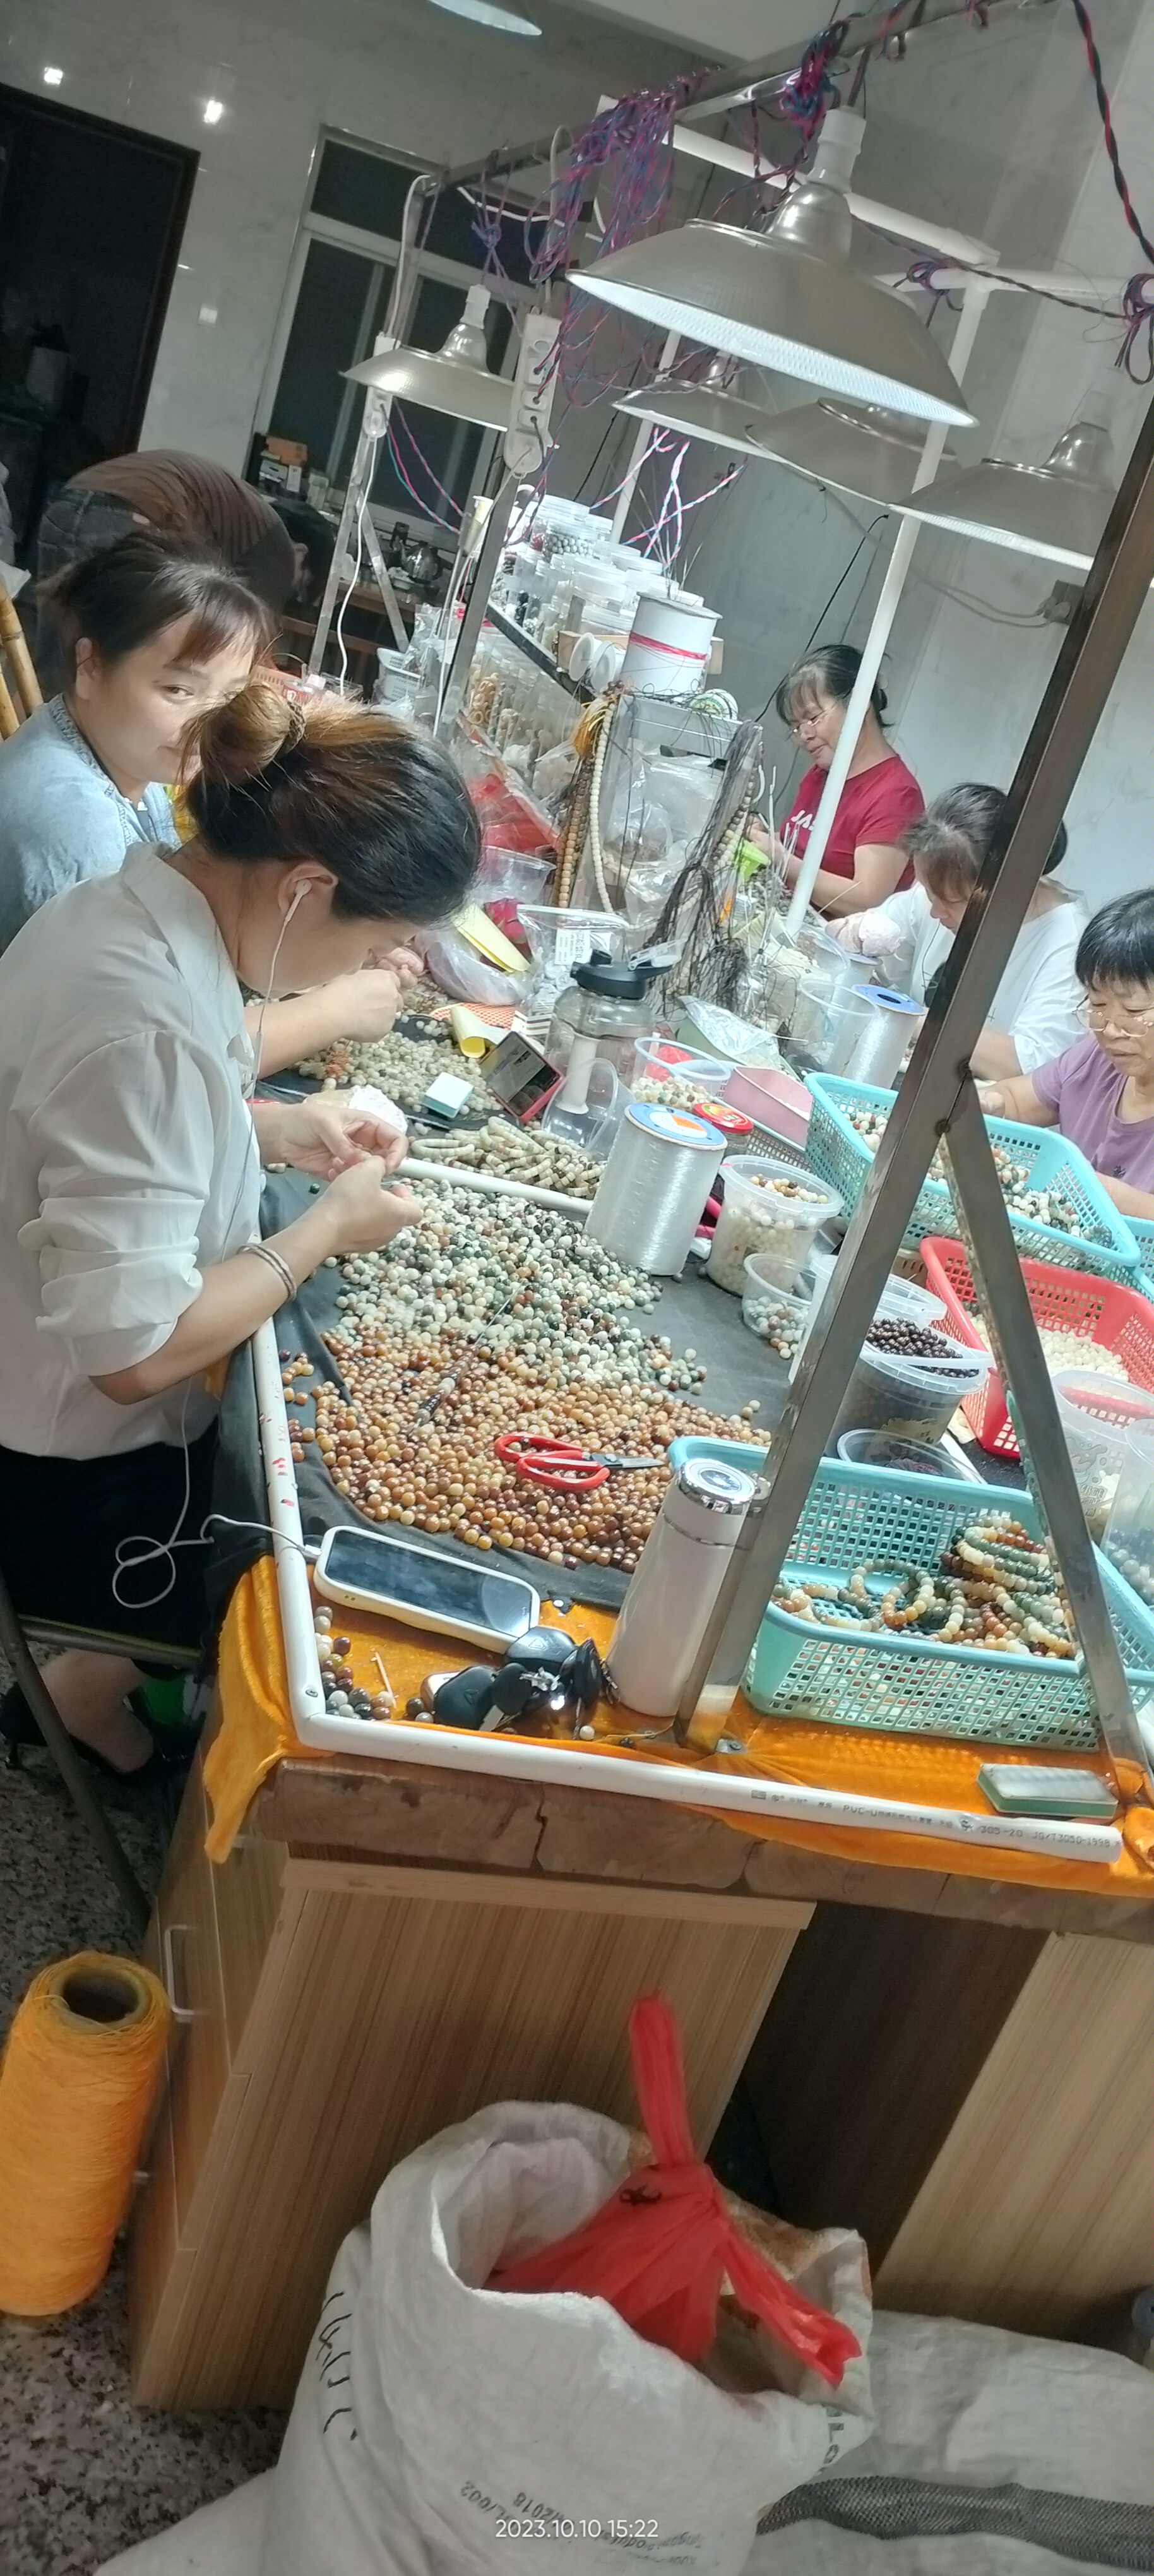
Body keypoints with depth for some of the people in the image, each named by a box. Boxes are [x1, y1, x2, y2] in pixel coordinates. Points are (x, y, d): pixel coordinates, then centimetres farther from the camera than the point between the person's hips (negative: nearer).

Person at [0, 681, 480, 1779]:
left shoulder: (124, 905, -5)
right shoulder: (149, 1026, -37)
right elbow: (134, 1348, -33)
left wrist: (276, 1126, 1)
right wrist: (328, 1225, -20)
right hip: (88, 1456, -9)